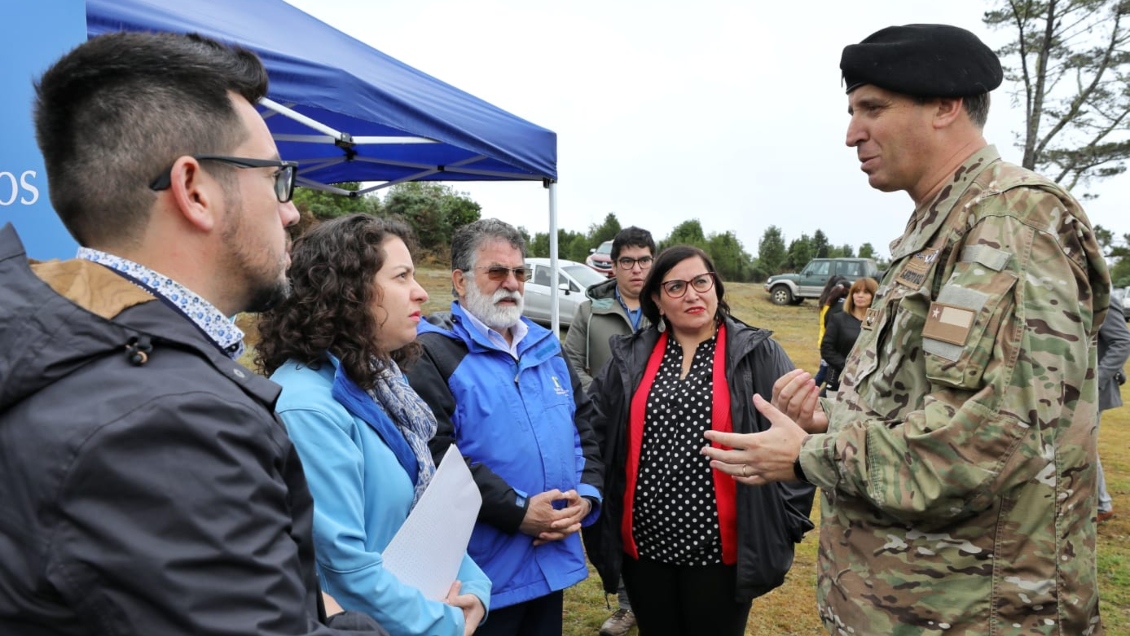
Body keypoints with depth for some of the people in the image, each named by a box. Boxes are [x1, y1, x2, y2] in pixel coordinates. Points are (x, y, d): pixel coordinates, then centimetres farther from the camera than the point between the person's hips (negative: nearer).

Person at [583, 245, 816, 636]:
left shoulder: (757, 354, -4)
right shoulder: (631, 357, 3)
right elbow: (598, 434, 8)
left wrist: (784, 522, -7)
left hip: (720, 548, -2)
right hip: (644, 544, 3)